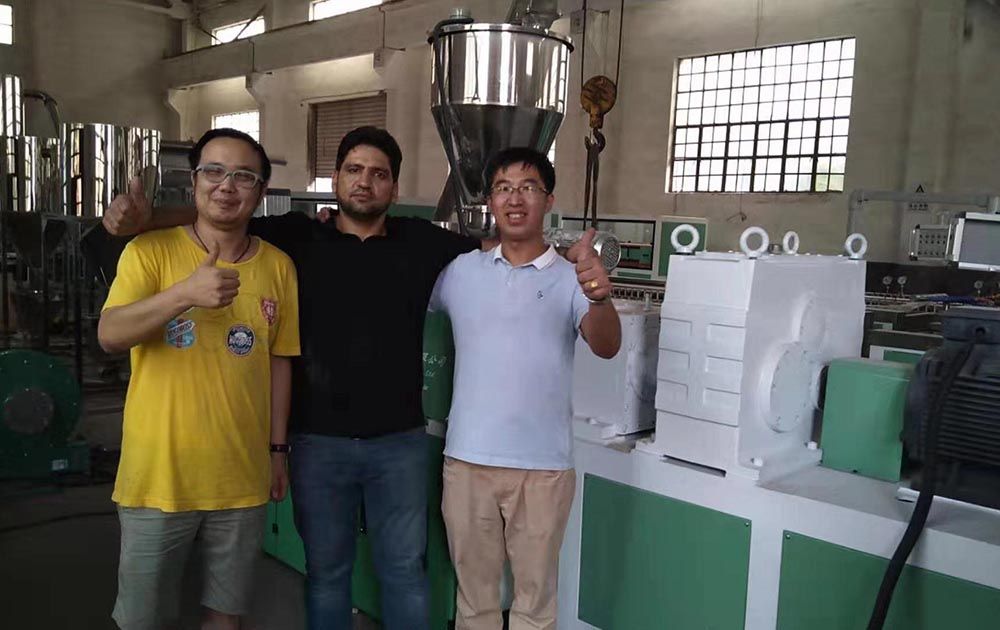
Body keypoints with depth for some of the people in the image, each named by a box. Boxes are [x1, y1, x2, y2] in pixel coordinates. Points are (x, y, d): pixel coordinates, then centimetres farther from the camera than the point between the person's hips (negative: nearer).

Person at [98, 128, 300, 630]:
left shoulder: (278, 267, 2)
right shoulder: (149, 251, -6)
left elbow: (279, 361, 8)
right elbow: (109, 335, -18)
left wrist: (278, 449, 9)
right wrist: (184, 293, -33)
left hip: (242, 478, 2)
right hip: (158, 474, -2)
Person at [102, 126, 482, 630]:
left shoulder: (421, 243, 2)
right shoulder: (296, 238, 0)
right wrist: (147, 217, -16)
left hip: (400, 443, 0)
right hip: (318, 442, 0)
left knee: (404, 570, 14)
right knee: (325, 570, 17)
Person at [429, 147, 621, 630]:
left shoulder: (571, 277, -4)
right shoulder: (460, 271, 5)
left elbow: (606, 347, -18)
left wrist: (600, 297, -40)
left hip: (542, 466, -2)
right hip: (466, 460, 2)